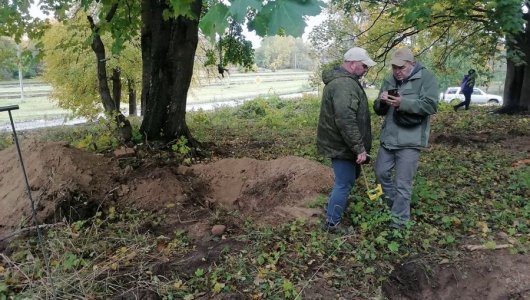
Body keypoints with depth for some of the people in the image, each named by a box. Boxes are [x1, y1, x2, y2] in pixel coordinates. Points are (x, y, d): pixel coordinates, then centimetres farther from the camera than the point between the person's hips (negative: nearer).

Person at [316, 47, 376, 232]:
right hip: (341, 145, -10)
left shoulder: (341, 80, 13)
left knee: (351, 176, 25)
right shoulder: (345, 84, -23)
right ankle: (332, 223, 17)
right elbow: (346, 121, -32)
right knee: (344, 184, 3)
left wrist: (358, 146, 26)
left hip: (339, 142, 10)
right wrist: (359, 148, -27)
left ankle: (332, 207, 40)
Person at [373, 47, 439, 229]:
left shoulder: (426, 78, -8)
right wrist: (381, 102, -14)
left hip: (410, 141, -6)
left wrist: (403, 103, -30)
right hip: (388, 138, 7)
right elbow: (379, 111, 10)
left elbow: (431, 105, -19)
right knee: (381, 173, 18)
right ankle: (395, 205, 40)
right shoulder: (389, 80, 9)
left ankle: (399, 222, 14)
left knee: (402, 184, 0)